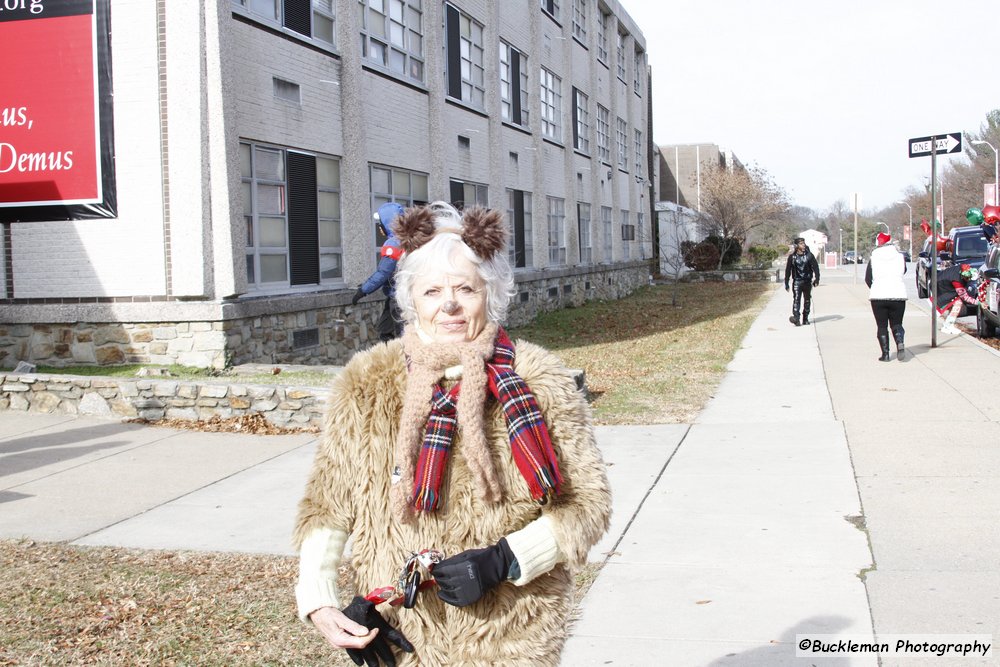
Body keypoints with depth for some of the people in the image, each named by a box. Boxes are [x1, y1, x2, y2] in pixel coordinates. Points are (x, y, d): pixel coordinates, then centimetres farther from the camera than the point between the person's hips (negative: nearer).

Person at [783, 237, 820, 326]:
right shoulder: (792, 256, -1)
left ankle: (805, 319, 21)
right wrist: (786, 283, 5)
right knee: (796, 299, -16)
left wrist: (817, 279, -14)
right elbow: (788, 270, 5)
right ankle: (796, 318, -26)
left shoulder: (809, 255, 1)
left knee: (807, 300, 10)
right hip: (797, 281, -2)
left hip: (807, 281, 2)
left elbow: (815, 267, -1)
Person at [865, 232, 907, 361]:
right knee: (896, 323, 13)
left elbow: (867, 279, 3)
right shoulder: (900, 256, 1)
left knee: (881, 326, 7)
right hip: (898, 295, 1)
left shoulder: (873, 258, -2)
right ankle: (900, 343, -15)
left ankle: (885, 353, 2)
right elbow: (903, 271, 16)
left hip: (878, 297, -1)